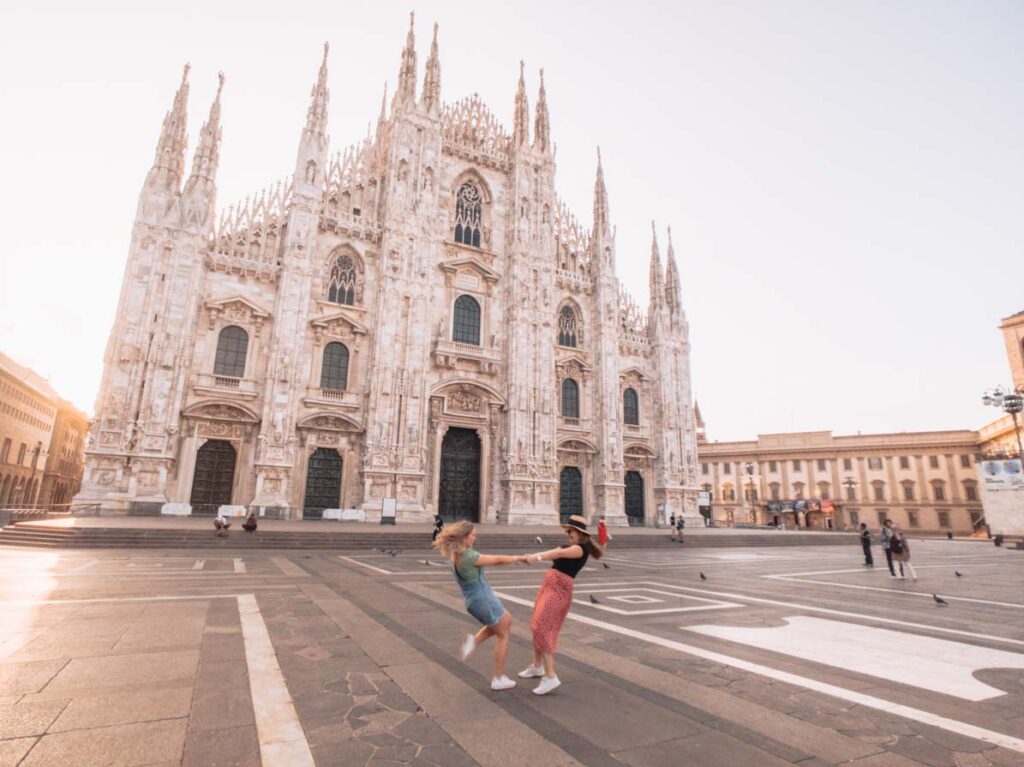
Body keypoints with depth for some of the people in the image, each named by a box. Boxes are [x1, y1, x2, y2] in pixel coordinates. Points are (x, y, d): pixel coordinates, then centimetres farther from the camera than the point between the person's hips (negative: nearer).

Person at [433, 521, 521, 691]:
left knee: (506, 621, 26)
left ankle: (475, 640, 15)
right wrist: (519, 558, -4)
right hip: (483, 600, -9)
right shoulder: (469, 556, -26)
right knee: (503, 634, 11)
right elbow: (498, 560, -17)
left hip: (474, 600, 9)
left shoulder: (456, 555, 1)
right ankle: (498, 679, 19)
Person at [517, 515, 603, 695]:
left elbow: (559, 554, -29)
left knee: (541, 628, -14)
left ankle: (550, 677, -11)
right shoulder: (569, 546, 18)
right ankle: (537, 666, 34)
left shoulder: (581, 548, -12)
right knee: (539, 626, 17)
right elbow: (553, 554, 6)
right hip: (549, 585, 9)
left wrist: (537, 558, -41)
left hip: (559, 589, -9)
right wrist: (531, 556, -9)